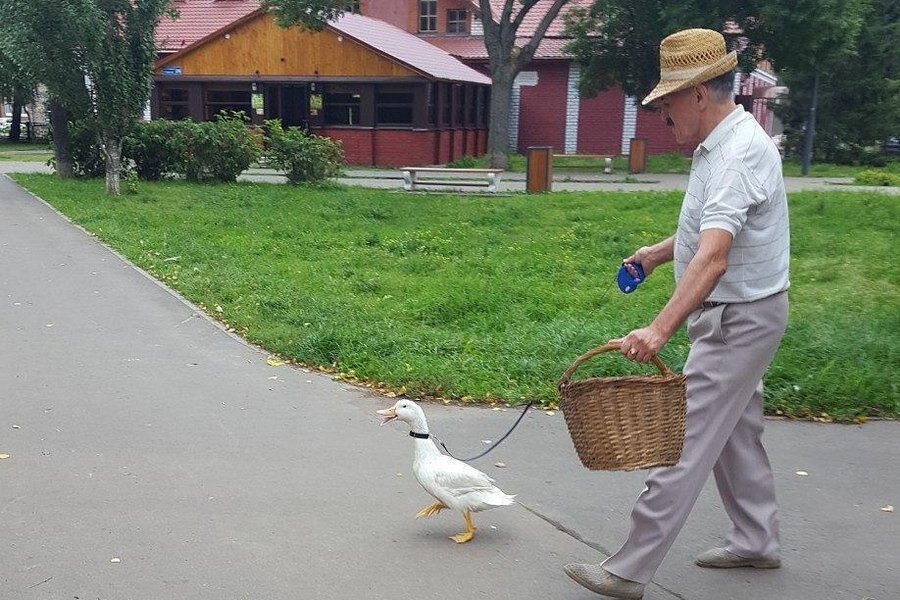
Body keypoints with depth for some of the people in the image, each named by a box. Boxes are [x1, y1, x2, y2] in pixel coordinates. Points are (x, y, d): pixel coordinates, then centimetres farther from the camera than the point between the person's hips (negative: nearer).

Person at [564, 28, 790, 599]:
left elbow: (713, 258, -38)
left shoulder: (737, 155, -25)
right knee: (737, 432, 21)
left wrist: (660, 329, -46)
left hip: (737, 320, -11)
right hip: (739, 316, 11)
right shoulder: (724, 142, 8)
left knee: (684, 444, -8)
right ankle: (757, 542, 37)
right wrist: (658, 252, 21)